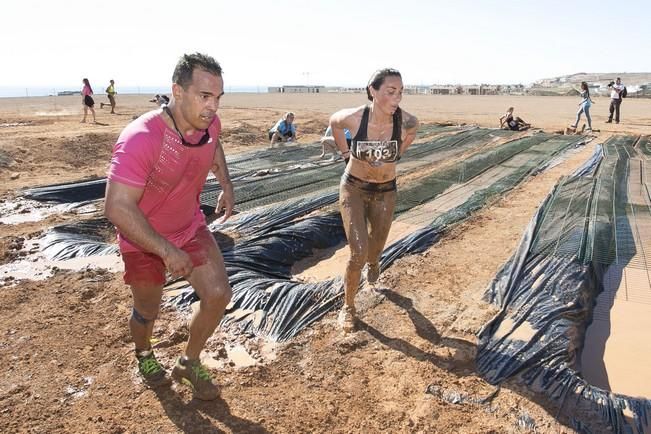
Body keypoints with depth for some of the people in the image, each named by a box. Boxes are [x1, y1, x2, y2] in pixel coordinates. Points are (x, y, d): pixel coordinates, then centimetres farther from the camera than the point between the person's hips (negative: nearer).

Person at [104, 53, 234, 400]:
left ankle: (189, 363, 23)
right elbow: (117, 208, -35)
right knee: (147, 312, 15)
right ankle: (144, 354, 51)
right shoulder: (140, 139, -35)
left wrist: (226, 184, 7)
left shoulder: (210, 124, -14)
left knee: (218, 295, -3)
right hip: (143, 239, -5)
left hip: (191, 227, 5)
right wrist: (167, 250, -33)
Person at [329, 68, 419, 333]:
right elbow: (333, 122, 2)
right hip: (353, 189, -2)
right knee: (358, 254, -12)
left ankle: (372, 261, 59)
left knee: (374, 250, 18)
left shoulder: (407, 122, -21)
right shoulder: (353, 117, -23)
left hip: (385, 192, 2)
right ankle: (348, 306, 13)